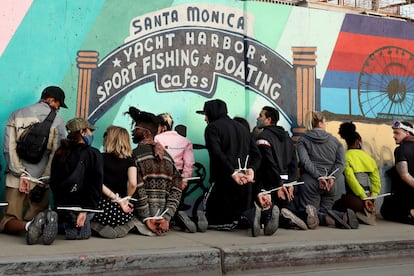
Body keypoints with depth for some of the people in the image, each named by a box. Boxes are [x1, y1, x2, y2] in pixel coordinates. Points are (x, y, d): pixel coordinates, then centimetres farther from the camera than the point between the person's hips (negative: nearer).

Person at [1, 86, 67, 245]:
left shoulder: (16, 116, 8)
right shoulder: (58, 121, 2)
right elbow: (56, 154, -6)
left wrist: (21, 174, -7)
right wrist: (43, 182, -6)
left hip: (16, 178, 1)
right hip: (42, 180, 0)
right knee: (37, 216, 9)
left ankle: (29, 225, -31)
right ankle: (47, 220, -28)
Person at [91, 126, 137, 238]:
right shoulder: (129, 161, 0)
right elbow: (133, 184, -15)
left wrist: (117, 199, -11)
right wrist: (126, 199, 4)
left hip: (102, 207, -1)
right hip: (122, 212, 1)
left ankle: (104, 228, 11)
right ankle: (121, 228, 8)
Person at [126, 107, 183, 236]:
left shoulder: (135, 155, -7)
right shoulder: (167, 155, 12)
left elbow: (137, 188, -16)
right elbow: (177, 187, 3)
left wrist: (146, 219, -12)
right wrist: (166, 218, -4)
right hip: (161, 214, 6)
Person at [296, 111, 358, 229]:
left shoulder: (302, 140, 7)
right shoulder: (334, 140, 16)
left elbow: (305, 161, -10)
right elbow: (341, 162, 2)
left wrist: (319, 177, -13)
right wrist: (332, 177, -7)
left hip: (310, 182, -3)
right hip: (331, 184, 4)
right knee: (325, 210, 15)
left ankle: (329, 219, -30)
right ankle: (344, 216, -14)